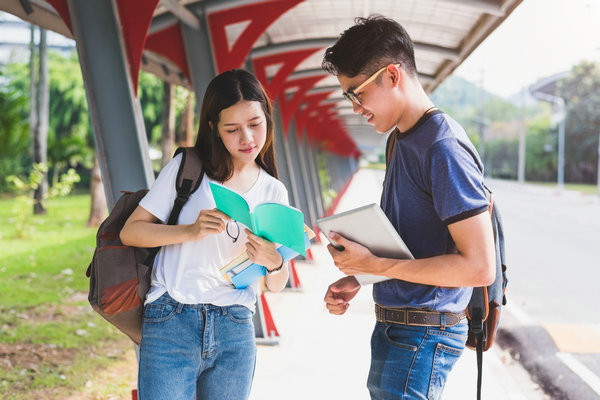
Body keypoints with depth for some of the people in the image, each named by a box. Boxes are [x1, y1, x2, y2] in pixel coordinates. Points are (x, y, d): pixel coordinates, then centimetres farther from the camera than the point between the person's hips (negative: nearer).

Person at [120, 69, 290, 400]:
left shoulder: (274, 192, 11)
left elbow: (277, 286, 10)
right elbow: (130, 232, -1)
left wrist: (273, 263, -13)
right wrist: (189, 231, -16)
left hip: (235, 332, 3)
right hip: (172, 323, -3)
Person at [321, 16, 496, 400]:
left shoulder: (444, 148, -19)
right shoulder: (400, 140, 12)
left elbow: (479, 266, -23)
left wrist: (373, 264, -20)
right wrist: (357, 278, 4)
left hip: (423, 337, -9)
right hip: (393, 327, 9)